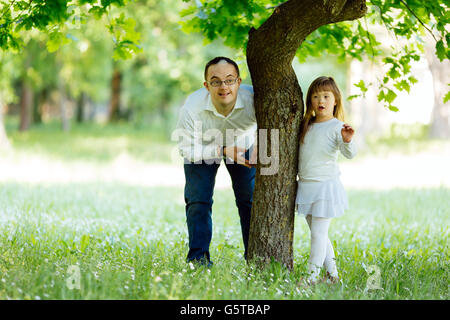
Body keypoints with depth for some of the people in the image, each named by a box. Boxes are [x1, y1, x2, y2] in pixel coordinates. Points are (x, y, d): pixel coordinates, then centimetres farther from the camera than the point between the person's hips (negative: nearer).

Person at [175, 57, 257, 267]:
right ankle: (198, 256, 3)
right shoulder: (192, 108, -37)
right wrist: (223, 151, -36)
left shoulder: (253, 98, -36)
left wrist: (259, 146, -35)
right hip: (203, 149, -1)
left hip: (242, 146, 1)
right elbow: (186, 148, -24)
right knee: (198, 201, -7)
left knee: (250, 199, -1)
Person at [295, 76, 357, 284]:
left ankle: (312, 275, -3)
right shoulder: (306, 126, 10)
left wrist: (347, 141, -40)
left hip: (325, 187, -7)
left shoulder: (337, 127, -9)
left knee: (318, 232, -8)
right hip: (306, 187, 7)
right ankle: (332, 273, 22)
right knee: (317, 233, 13)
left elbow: (349, 154, -20)